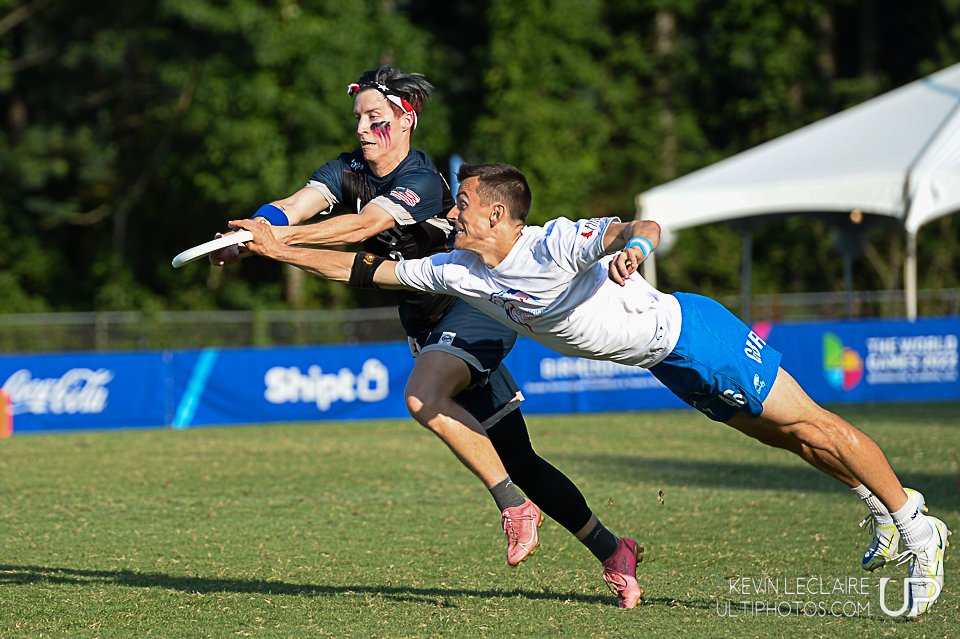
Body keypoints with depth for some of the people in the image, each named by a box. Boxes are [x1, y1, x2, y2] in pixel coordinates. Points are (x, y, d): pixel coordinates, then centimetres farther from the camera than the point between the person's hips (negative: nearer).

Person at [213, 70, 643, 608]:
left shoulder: (422, 181, -21)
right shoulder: (349, 170, 1)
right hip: (429, 326, 8)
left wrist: (283, 237, -46)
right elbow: (296, 206, -14)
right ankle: (612, 552, 21)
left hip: (477, 310, -8)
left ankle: (514, 504, -23)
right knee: (519, 464, 9)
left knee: (424, 397, -33)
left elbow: (364, 225, -37)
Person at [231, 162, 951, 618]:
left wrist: (631, 245, -65)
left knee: (808, 426, -2)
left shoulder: (555, 244, -29)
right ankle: (889, 510, 29)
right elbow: (368, 269, -1)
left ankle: (912, 522, 8)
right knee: (775, 434, 16)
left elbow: (644, 225, -43)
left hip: (694, 332, -8)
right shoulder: (460, 272, -6)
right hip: (666, 362, 8)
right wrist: (279, 249, -5)